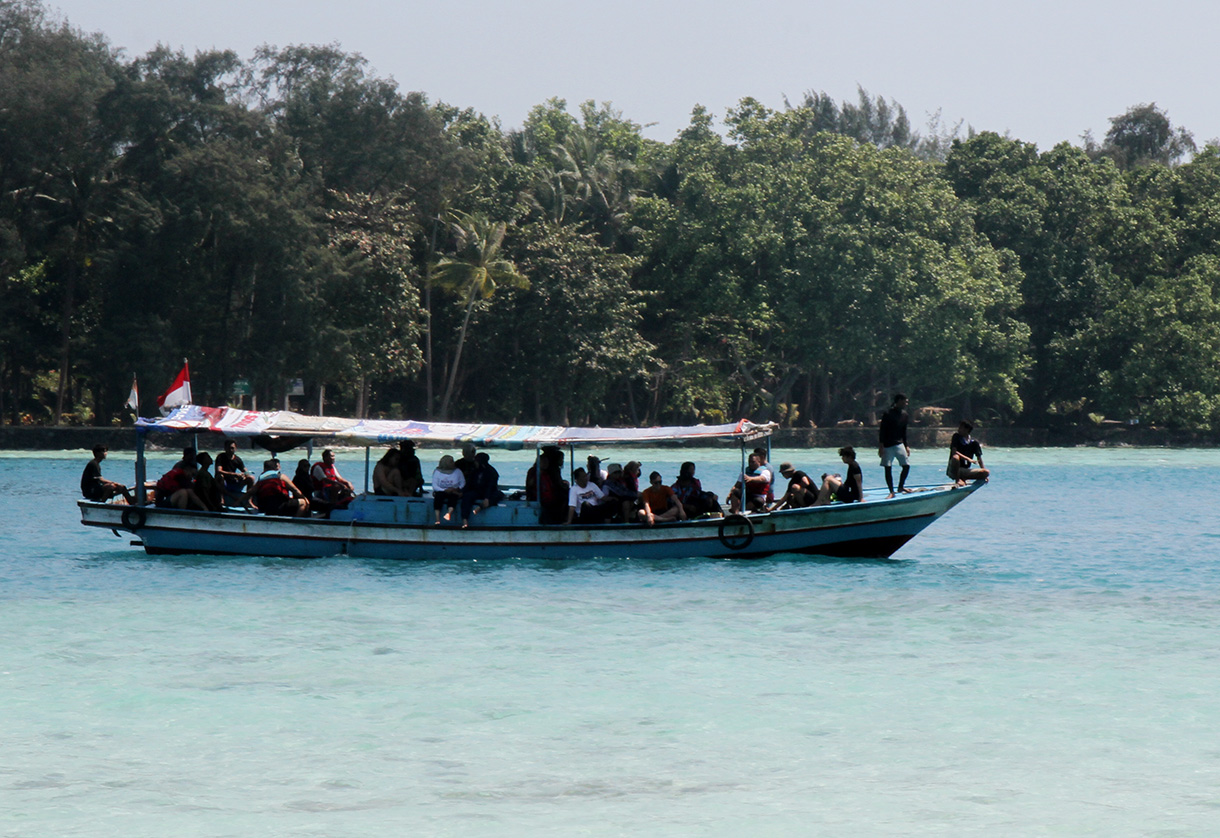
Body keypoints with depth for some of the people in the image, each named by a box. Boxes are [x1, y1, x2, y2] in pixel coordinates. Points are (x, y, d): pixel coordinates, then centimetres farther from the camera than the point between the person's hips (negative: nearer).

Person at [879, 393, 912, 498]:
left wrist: (906, 446, 15)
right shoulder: (887, 414, -10)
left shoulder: (904, 415, 9)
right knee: (888, 468, -4)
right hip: (887, 445, -6)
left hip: (899, 444, 6)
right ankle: (891, 491, 4)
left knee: (906, 465, -2)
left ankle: (901, 487, 16)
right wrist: (881, 446, -14)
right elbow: (882, 431, -10)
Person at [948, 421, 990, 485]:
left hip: (965, 470, 4)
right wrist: (968, 459, -30)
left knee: (987, 472, -13)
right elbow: (954, 452, -19)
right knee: (955, 457, -37)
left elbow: (979, 458, 6)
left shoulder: (974, 442, 3)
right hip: (953, 470, -4)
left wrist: (984, 474, 2)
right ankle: (957, 480, -21)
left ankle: (962, 479, -3)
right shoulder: (956, 437, -6)